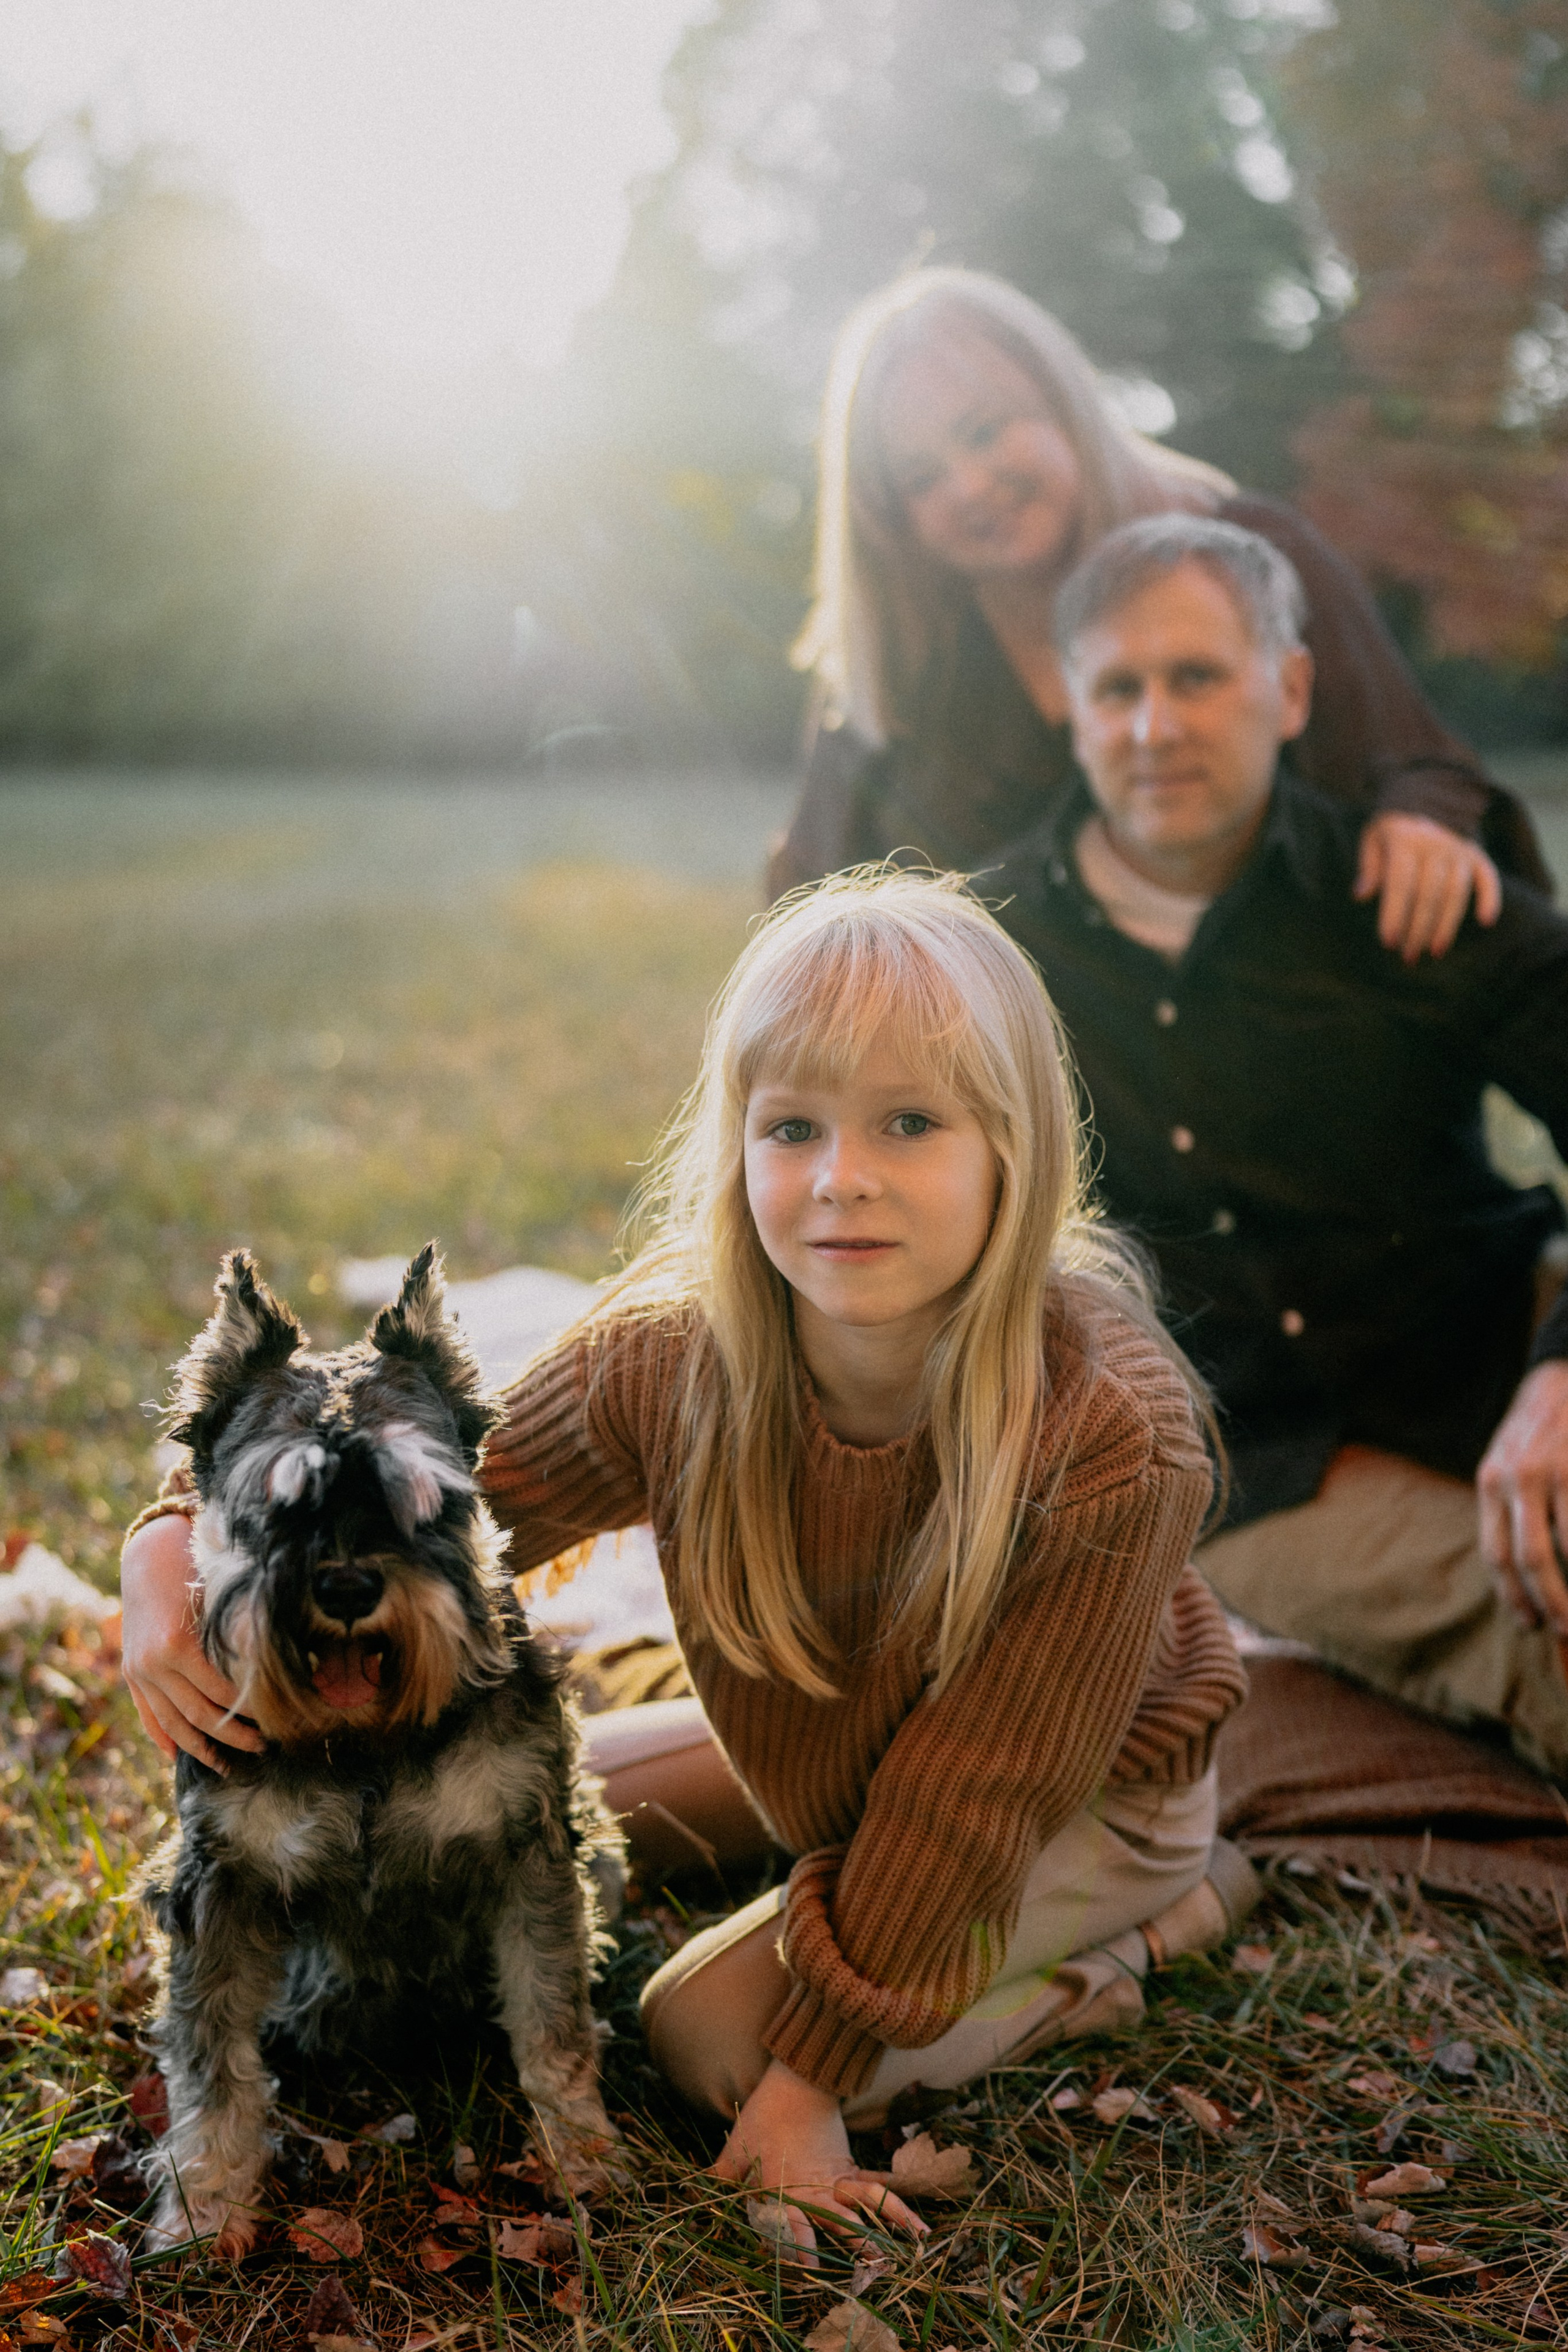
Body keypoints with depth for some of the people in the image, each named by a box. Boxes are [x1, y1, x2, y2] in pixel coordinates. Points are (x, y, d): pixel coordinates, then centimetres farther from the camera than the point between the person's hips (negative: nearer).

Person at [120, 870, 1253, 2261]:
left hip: (1092, 1781, -6)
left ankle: (1160, 1916, 1)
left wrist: (808, 2077, -22)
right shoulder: (671, 1361, -26)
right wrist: (181, 1552, -32)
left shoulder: (1112, 1443, -37)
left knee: (710, 2031, -13)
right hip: (832, 1740, 6)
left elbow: (967, 1792, -30)